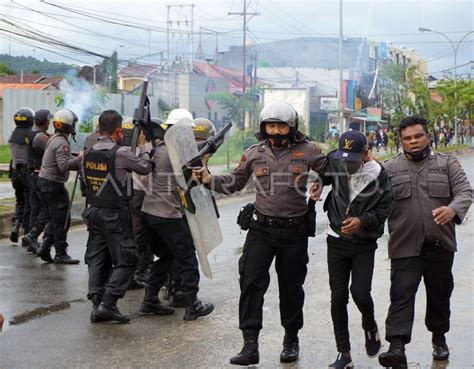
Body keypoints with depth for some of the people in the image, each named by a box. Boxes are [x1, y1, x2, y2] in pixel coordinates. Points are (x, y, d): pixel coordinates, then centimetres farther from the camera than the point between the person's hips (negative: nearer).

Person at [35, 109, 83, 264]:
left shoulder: (54, 139, 15)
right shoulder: (61, 143, -17)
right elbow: (64, 165, -27)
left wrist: (79, 164, 8)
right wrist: (79, 158, -17)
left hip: (44, 181, 10)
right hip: (53, 183, -10)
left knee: (55, 219, 15)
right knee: (62, 220, -5)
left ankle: (45, 249, 14)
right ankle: (61, 254, -1)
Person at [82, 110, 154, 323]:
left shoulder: (89, 153, 4)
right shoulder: (120, 153, -15)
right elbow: (145, 168, -4)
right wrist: (142, 147, 12)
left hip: (94, 211, 7)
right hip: (115, 214, -7)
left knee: (97, 259, 11)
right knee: (127, 259, 0)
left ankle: (96, 304, 9)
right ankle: (108, 304, -7)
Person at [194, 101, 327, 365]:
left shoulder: (307, 152, -3)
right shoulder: (254, 154, 3)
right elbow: (234, 183, 12)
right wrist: (209, 179, -2)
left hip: (294, 231, -1)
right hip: (262, 227, 1)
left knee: (291, 287, 12)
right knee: (251, 281, -10)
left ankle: (291, 340, 31)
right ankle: (250, 345, -5)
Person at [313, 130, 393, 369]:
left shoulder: (378, 175, -11)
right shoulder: (334, 161, -6)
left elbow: (385, 208, -6)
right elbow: (324, 172, 16)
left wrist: (362, 220, -20)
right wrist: (318, 183, -5)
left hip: (364, 244, -2)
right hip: (337, 241, 2)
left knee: (360, 293, -10)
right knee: (338, 297, 2)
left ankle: (369, 326, 26)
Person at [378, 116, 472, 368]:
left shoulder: (447, 164, 6)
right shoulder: (389, 168, 7)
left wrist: (453, 209, -26)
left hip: (440, 246, 1)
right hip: (405, 246, -1)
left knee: (440, 295, 15)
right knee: (402, 295, -11)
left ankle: (439, 338, 35)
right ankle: (397, 347, -18)